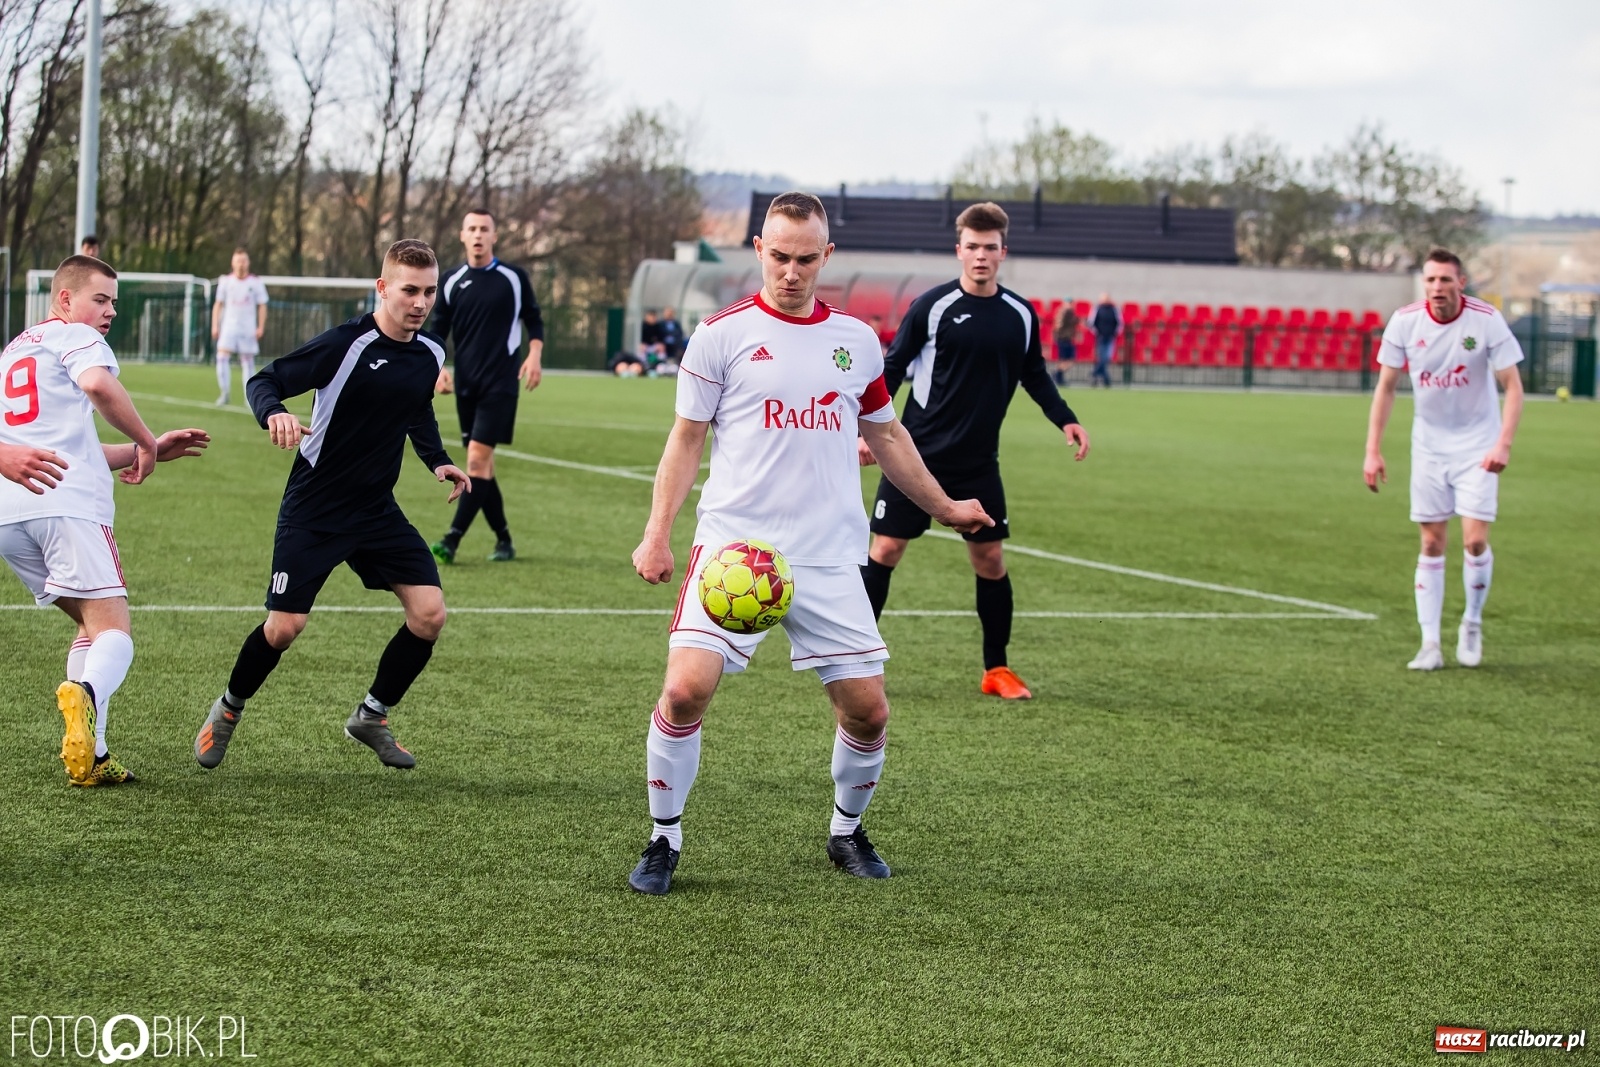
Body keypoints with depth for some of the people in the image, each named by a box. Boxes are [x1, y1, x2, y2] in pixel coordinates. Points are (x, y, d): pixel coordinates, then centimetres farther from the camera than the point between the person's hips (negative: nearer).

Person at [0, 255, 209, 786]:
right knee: (114, 632, -9)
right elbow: (97, 383, -19)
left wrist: (152, 451, 31)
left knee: (93, 623, 18)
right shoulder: (75, 337, 7)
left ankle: (90, 755, 3)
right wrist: (146, 442, -5)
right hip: (66, 505, -8)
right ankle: (86, 695, -43)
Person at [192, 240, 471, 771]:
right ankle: (228, 709, 21)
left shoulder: (430, 354, 2)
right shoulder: (345, 344, -18)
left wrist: (438, 461, 7)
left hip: (378, 510, 5)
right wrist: (274, 414, -37)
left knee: (429, 613, -8)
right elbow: (264, 381, -16)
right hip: (313, 510, -5)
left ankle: (371, 716, 14)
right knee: (284, 627, -8)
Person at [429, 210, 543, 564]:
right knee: (480, 464, 6)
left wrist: (534, 355, -8)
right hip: (465, 384, 4)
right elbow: (438, 331, 11)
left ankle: (452, 540, -18)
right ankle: (503, 540, 18)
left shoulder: (514, 278, 1)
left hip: (500, 383, -4)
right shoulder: (452, 282, 7)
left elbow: (533, 321, 8)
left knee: (478, 457, -14)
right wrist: (438, 367, -4)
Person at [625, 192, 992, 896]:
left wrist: (944, 507, 31)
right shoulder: (723, 333, 0)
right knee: (687, 686, -18)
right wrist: (656, 535, -6)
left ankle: (847, 831, 27)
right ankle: (664, 839, 1)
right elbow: (687, 439, 3)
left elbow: (886, 434, 24)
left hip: (829, 559, 3)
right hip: (732, 546, -3)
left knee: (867, 708, 1)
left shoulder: (855, 340, 11)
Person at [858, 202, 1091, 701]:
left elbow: (1035, 378, 18)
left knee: (989, 558, 5)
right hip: (917, 455, -3)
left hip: (978, 463, 3)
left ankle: (996, 669, 17)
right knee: (885, 549, -4)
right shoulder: (933, 306, -8)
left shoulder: (1021, 316, 4)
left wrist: (1065, 419, 4)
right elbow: (892, 369, -4)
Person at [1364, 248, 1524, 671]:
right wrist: (1373, 450, -4)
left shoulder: (1486, 320, -16)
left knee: (1475, 540, -10)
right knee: (1432, 544, 2)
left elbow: (1513, 386, -11)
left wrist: (1503, 443, -23)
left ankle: (1472, 624, 14)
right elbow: (1386, 387, 0)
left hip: (1476, 445, -2)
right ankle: (1430, 644, 6)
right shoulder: (1404, 321, -9)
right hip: (1428, 444, 2)